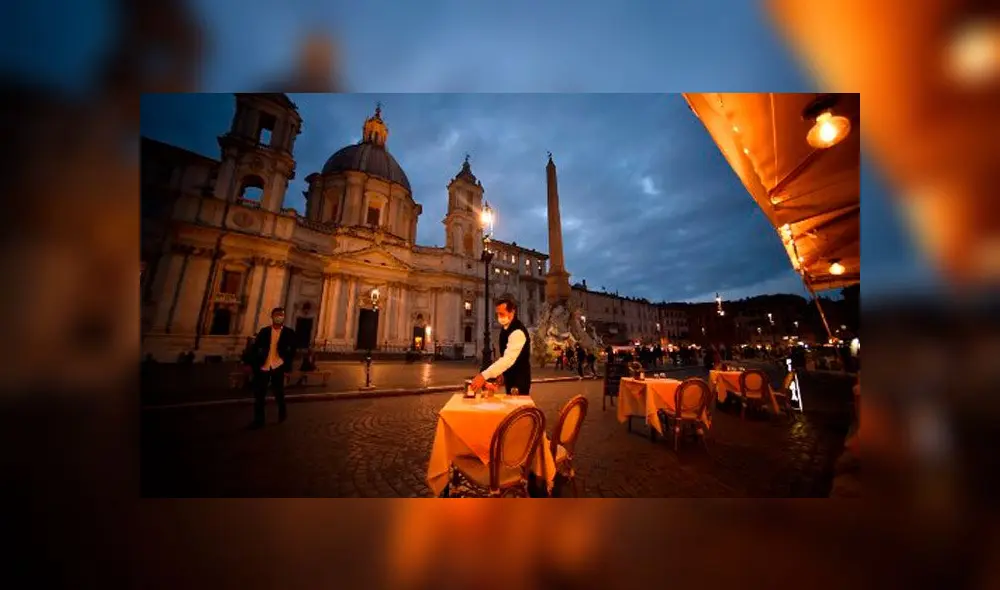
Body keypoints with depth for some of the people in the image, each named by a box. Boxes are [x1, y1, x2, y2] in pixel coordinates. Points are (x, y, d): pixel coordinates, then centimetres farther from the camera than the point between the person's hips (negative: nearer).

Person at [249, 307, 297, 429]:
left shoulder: (289, 332, 0)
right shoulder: (264, 331, 5)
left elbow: (292, 350, 0)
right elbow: (256, 347, 4)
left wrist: (287, 365, -6)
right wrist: (254, 364, -3)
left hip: (278, 367, -2)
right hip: (263, 366, 2)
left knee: (279, 392, 11)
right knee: (259, 394, 5)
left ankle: (282, 411, 37)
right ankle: (258, 420, 19)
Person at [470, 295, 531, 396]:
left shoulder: (518, 332, -27)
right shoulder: (506, 328, 3)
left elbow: (508, 358, -38)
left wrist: (484, 375, -45)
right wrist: (501, 373, 8)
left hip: (519, 380, -9)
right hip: (510, 378, 9)